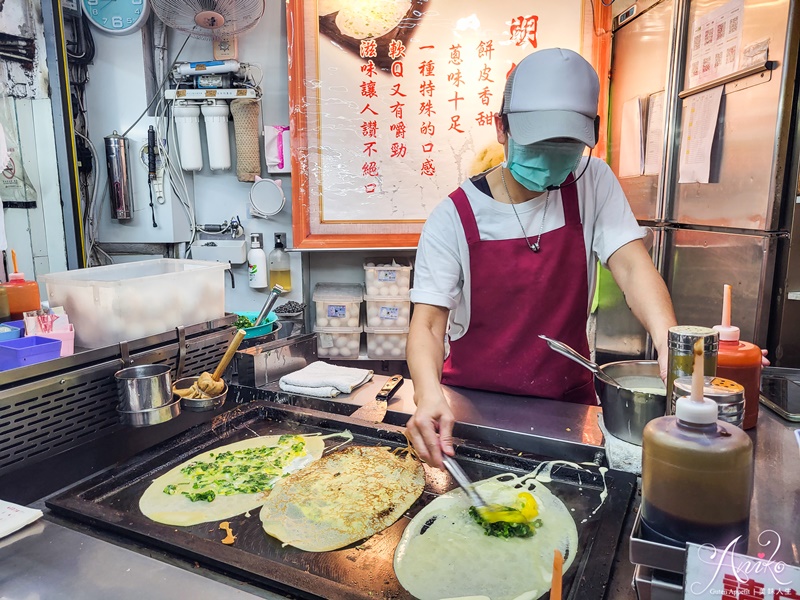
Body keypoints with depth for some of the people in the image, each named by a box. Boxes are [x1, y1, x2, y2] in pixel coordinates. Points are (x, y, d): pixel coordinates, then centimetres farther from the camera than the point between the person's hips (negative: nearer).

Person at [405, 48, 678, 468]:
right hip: (472, 405, -2)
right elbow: (428, 323, -16)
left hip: (567, 401, 2)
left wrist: (669, 341, -32)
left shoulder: (592, 185, -1)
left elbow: (631, 266, -13)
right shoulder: (455, 216, -11)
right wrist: (429, 397, -36)